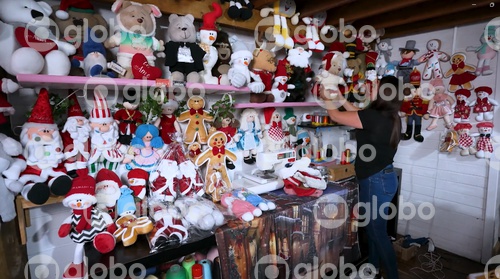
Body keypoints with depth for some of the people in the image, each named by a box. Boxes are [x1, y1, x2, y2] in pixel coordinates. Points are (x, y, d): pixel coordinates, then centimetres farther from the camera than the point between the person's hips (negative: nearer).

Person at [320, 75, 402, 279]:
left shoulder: (374, 116, -23)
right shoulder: (389, 117, 3)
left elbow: (335, 116, -12)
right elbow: (360, 115, 20)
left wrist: (327, 99, 7)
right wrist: (341, 99, 22)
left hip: (376, 180, -9)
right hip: (382, 177, 10)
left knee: (378, 231, 7)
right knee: (373, 228, 22)